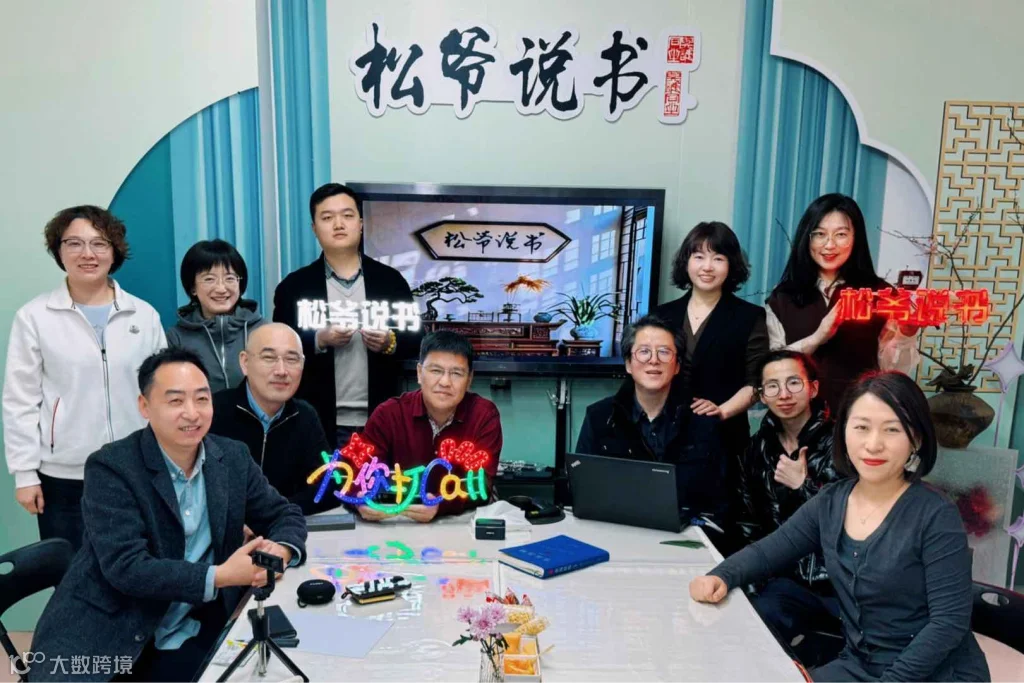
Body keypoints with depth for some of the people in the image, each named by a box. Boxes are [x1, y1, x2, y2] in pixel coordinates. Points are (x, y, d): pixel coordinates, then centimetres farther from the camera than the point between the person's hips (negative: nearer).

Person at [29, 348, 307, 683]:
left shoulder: (233, 457, 0)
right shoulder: (111, 467, -13)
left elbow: (285, 514, 7)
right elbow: (126, 568, -19)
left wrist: (279, 551, -15)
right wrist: (220, 576, -25)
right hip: (101, 640, -5)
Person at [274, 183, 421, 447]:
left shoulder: (390, 280, 4)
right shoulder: (294, 286, 2)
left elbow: (415, 339, 6)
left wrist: (390, 343, -14)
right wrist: (319, 340, -18)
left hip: (381, 421, 1)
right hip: (320, 423, -1)